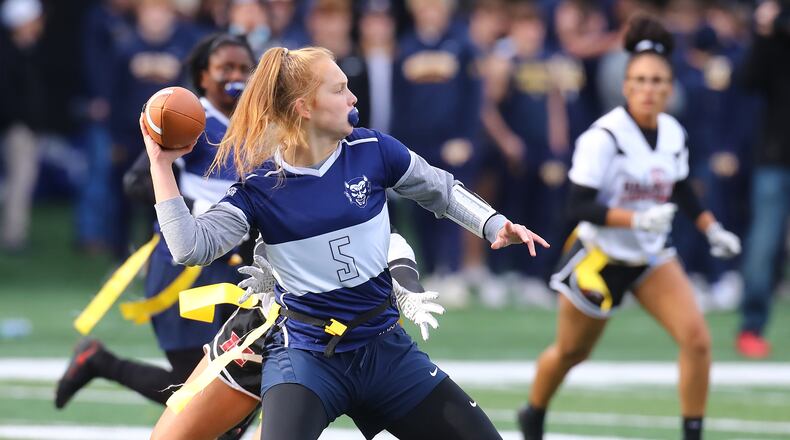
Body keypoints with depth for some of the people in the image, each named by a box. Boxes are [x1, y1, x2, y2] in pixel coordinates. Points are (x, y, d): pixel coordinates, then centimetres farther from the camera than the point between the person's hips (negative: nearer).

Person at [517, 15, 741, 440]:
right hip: (599, 257, -4)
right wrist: (637, 219, -38)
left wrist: (711, 228, 7)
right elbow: (579, 205, -28)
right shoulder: (603, 137, -23)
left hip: (651, 256, 5)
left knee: (696, 338, -15)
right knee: (571, 352, 14)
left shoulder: (674, 134, -4)